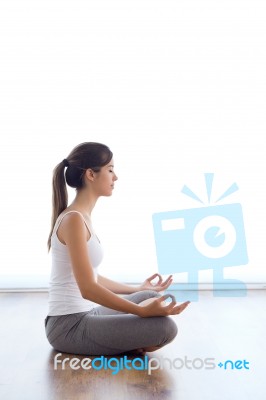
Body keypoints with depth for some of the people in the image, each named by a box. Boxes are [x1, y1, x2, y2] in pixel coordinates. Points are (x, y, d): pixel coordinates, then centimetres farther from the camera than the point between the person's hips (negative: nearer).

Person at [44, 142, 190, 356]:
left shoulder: (82, 217, 11)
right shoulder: (74, 219, -19)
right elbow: (88, 288, -25)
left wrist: (137, 290, 28)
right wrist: (141, 311, -26)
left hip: (85, 314, 10)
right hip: (70, 325, -10)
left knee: (151, 296, 23)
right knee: (165, 327, -22)